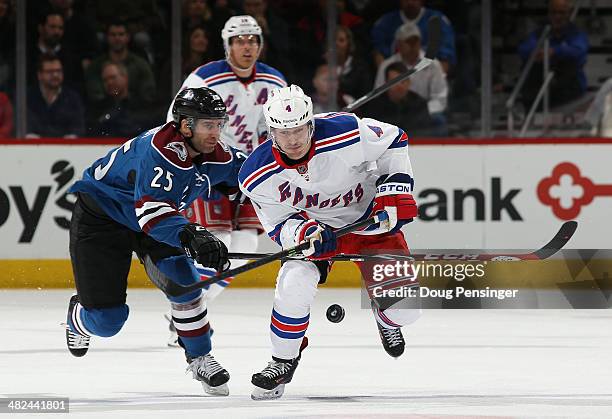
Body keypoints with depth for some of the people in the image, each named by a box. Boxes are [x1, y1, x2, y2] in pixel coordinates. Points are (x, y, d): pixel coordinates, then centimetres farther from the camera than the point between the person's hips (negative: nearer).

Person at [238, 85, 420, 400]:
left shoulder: (346, 132, -32)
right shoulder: (257, 176, -25)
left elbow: (393, 140, -12)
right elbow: (280, 224, -13)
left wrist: (395, 189, -19)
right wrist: (304, 233, -35)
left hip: (368, 216, 0)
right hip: (310, 224, 0)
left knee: (404, 308, -5)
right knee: (294, 284, -27)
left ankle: (386, 320, 36)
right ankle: (283, 362, -2)